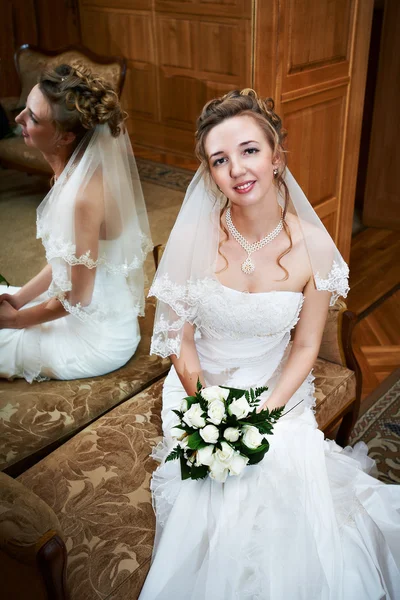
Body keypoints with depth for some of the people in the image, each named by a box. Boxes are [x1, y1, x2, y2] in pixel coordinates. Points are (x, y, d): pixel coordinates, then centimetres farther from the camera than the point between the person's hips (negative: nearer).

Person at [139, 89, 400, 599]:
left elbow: (305, 347, -5)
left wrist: (263, 413, -16)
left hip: (278, 391, 1)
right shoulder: (195, 238, -15)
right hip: (200, 387, 0)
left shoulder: (314, 247, -14)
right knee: (210, 509, -15)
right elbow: (180, 339, -7)